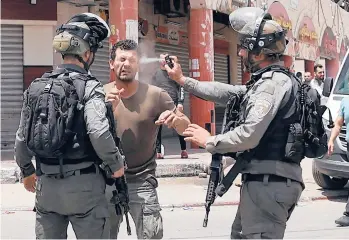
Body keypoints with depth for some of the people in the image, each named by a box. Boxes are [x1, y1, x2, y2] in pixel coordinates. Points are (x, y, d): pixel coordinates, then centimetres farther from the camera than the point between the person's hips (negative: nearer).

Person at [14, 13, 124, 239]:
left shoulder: (36, 86, 6)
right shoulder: (89, 86, -11)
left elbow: (22, 138, 11)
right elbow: (99, 133, -25)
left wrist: (27, 171, 26)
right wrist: (117, 164, -8)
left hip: (46, 184, 5)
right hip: (83, 184, -5)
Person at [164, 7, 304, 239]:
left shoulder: (274, 83, -18)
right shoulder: (268, 80, 16)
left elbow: (249, 136, -25)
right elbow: (227, 93, 23)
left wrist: (209, 141, -10)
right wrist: (183, 80, 23)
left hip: (269, 182, -11)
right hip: (266, 180, 11)